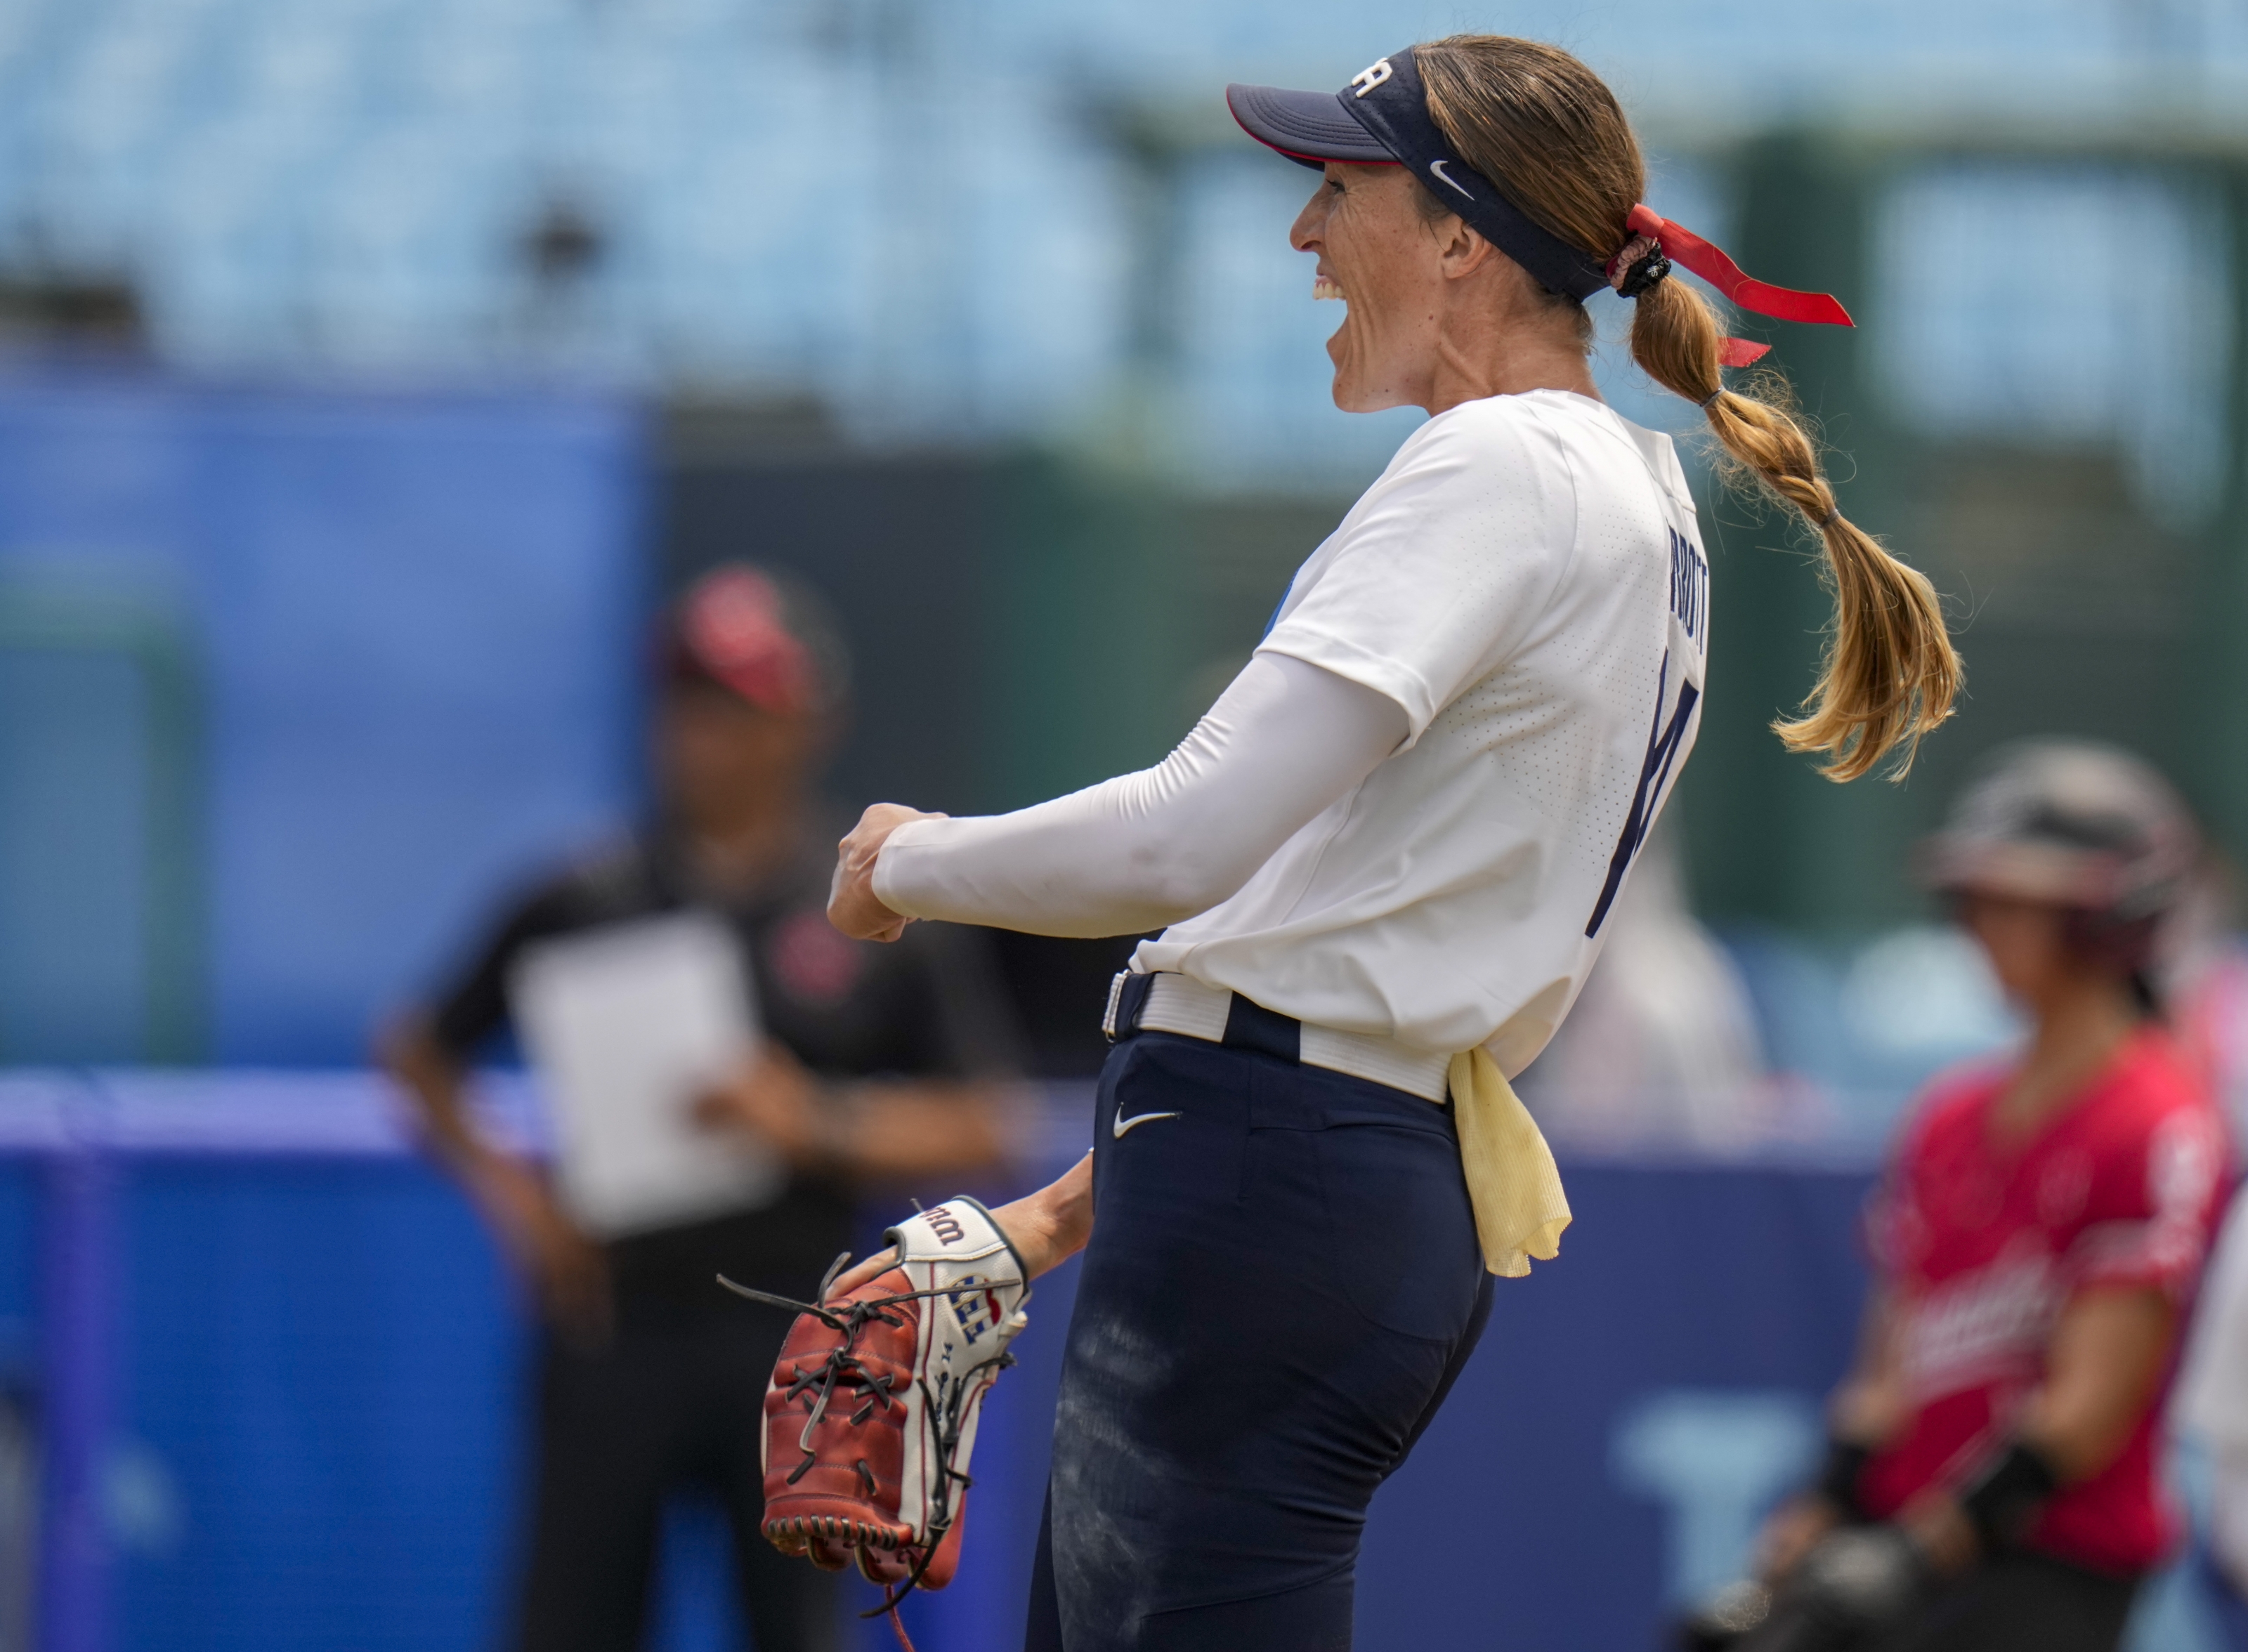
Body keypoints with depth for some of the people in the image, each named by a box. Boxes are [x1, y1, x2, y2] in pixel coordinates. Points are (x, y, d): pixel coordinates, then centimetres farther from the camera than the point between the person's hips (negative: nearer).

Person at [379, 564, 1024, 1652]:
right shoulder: (586, 902, 6)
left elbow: (976, 1128, 1)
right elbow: (423, 1056, 13)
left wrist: (818, 1124, -15)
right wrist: (506, 1188, -3)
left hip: (794, 1335, -1)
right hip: (615, 1313, 1)